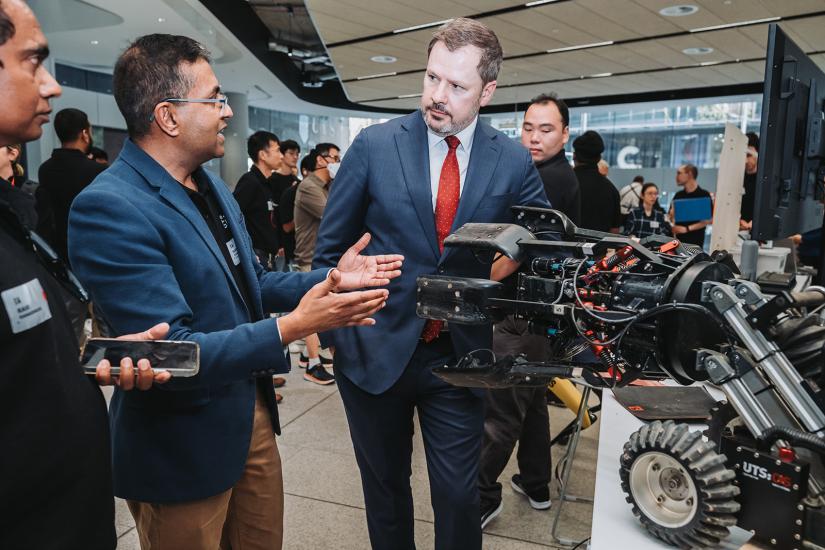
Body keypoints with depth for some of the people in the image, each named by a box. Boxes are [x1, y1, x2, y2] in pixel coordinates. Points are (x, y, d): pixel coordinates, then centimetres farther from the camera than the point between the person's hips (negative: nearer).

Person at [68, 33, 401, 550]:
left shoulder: (210, 185, 6)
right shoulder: (110, 208, -23)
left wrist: (331, 277, 1)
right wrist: (291, 327, -29)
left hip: (252, 414, 8)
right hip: (184, 444, -8)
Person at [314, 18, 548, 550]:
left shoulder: (514, 162, -3)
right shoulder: (375, 145, -6)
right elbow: (332, 247, 1)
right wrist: (334, 328, -1)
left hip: (460, 356, 0)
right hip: (376, 348, 0)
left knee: (459, 495, 10)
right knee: (384, 485, 19)